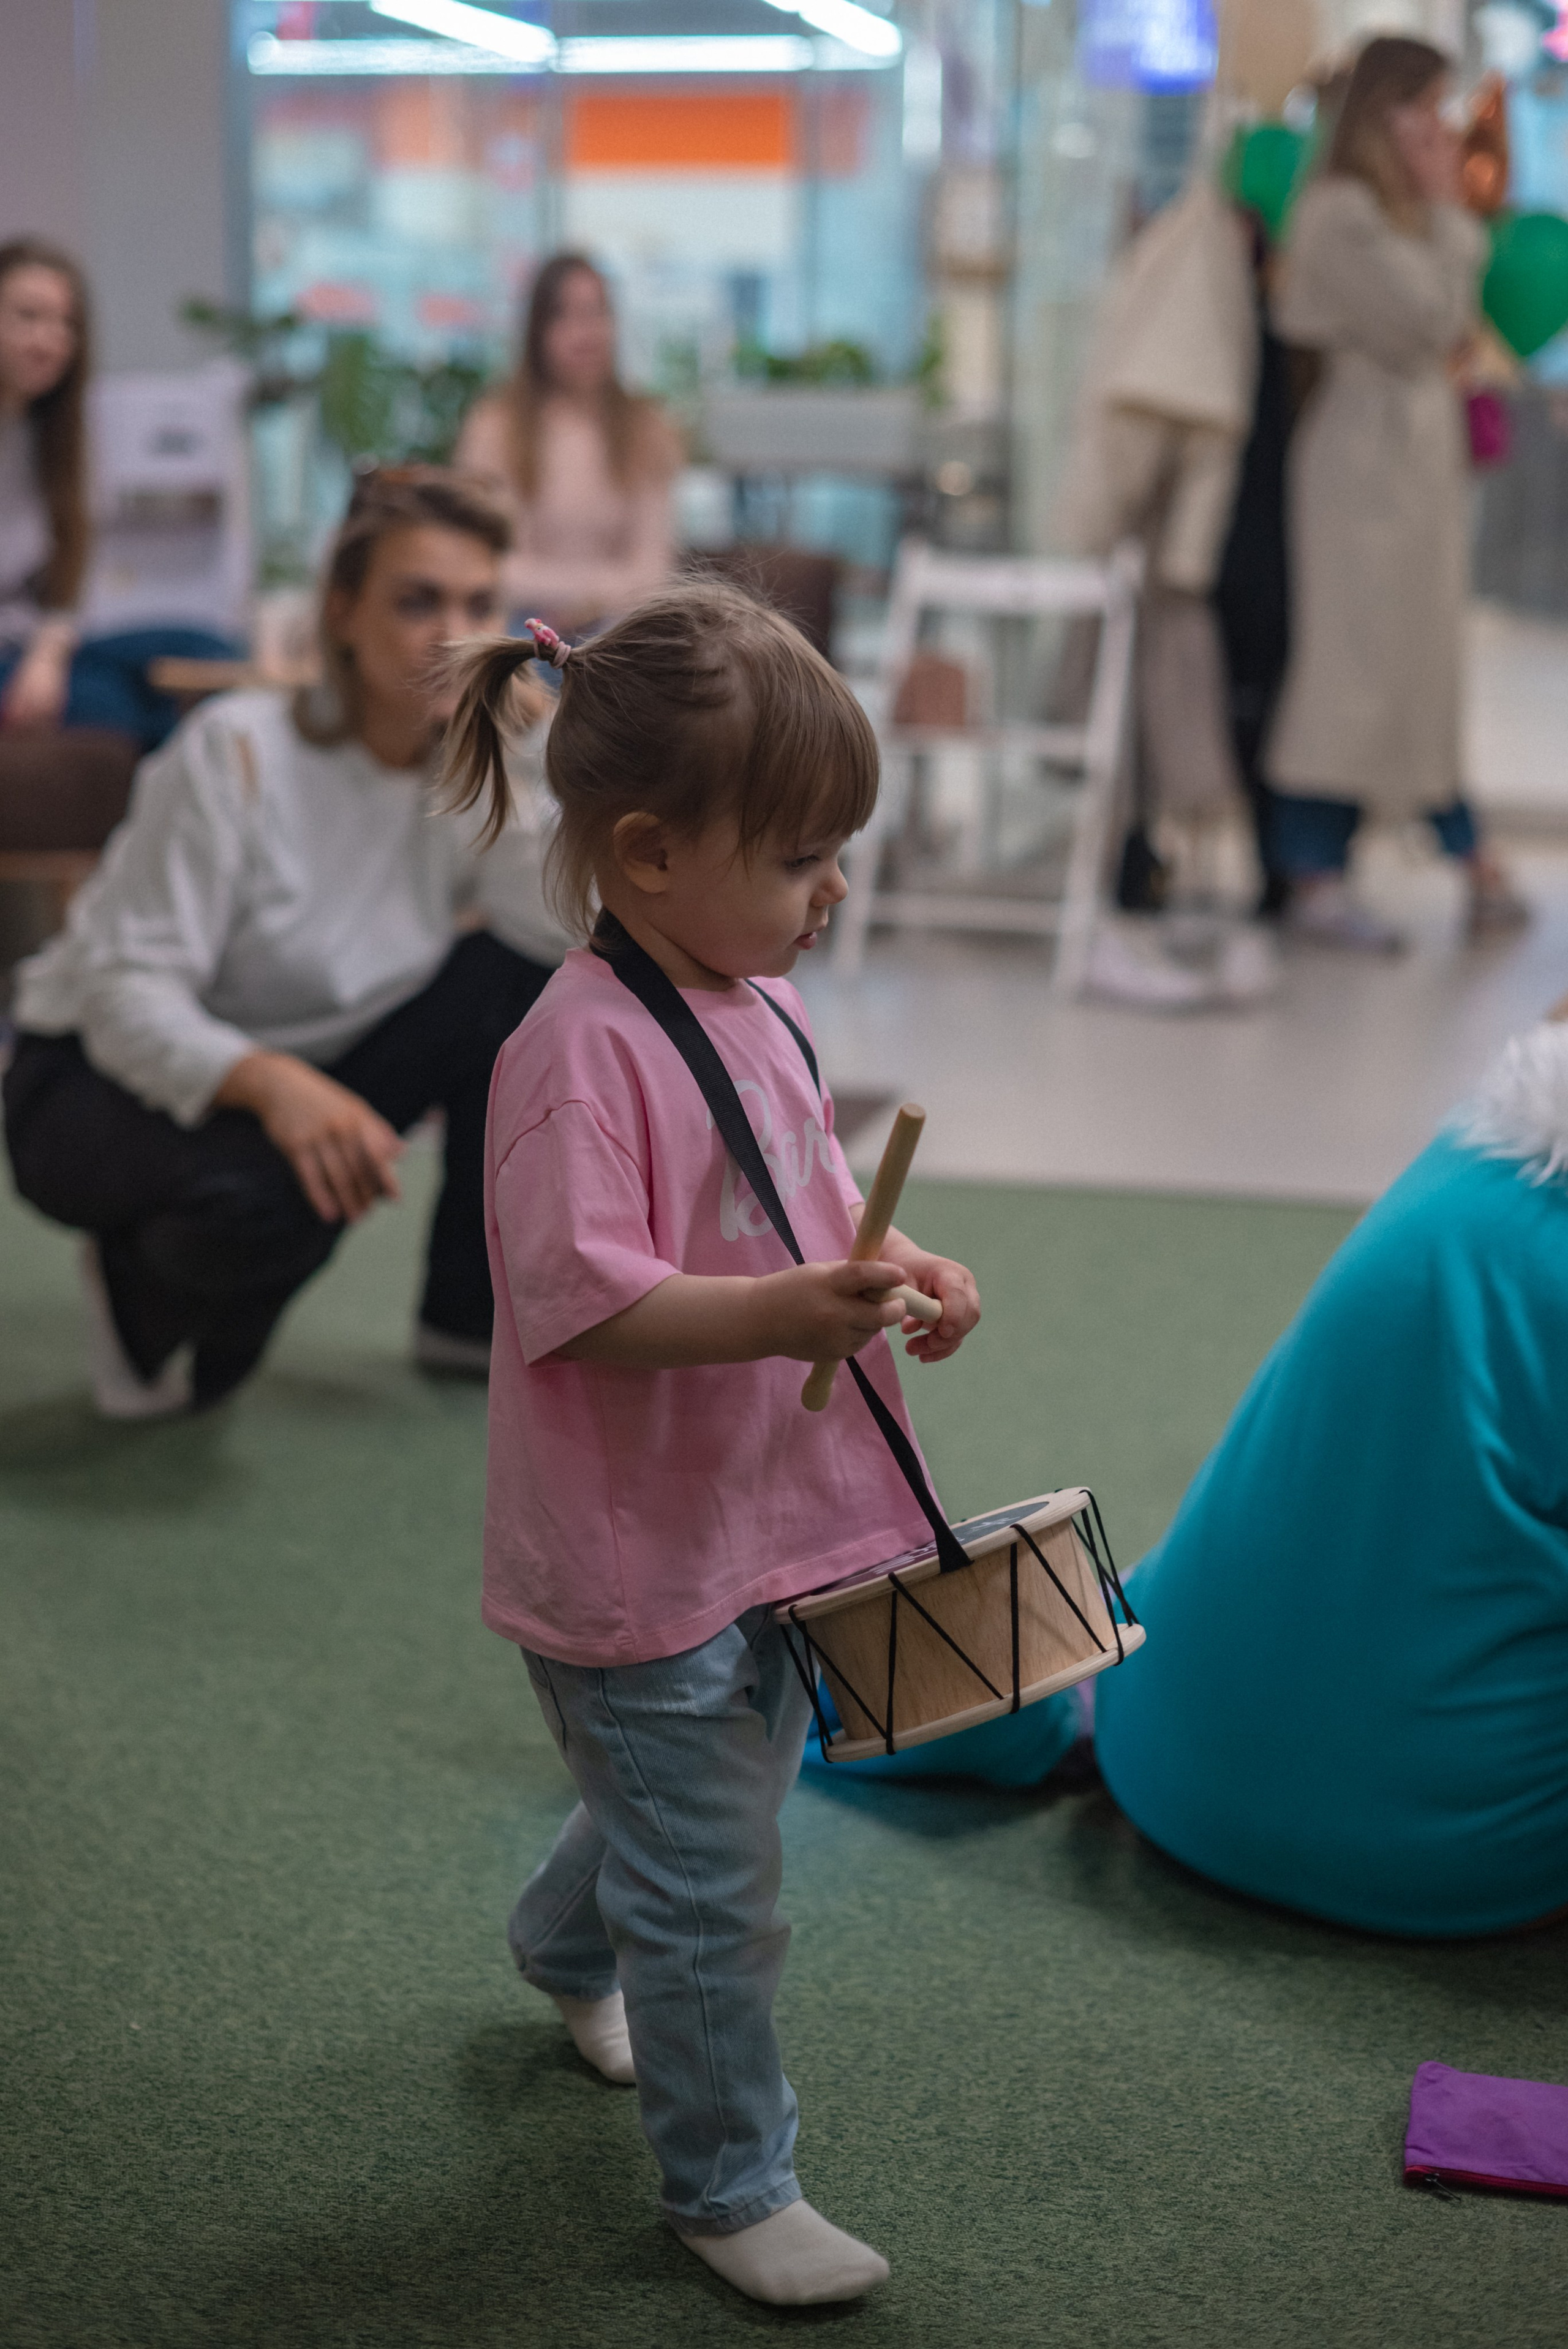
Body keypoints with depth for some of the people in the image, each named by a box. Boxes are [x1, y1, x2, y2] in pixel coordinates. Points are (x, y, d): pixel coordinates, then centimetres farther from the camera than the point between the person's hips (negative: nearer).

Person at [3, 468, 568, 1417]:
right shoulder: (238, 753, -23)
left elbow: (557, 927, -24)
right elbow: (126, 993, -28)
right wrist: (273, 1084, -46)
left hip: (310, 1075, 6)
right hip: (105, 1080, -6)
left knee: (520, 975, -14)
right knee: (264, 1195, -40)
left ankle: (473, 1312, 2)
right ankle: (147, 1293, -1)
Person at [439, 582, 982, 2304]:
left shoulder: (761, 1010, 4)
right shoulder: (580, 1051, -25)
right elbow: (582, 1301, -30)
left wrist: (899, 1268, -1)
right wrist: (787, 1311, -39)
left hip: (760, 1530, 9)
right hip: (635, 1568, -9)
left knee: (712, 1791, 29)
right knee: (712, 1899, 3)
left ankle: (568, 1949, 58)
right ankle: (730, 2188, 23)